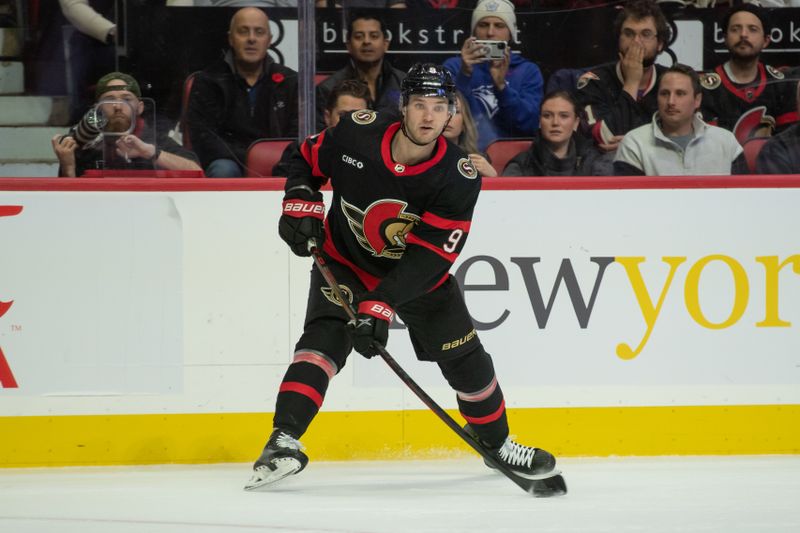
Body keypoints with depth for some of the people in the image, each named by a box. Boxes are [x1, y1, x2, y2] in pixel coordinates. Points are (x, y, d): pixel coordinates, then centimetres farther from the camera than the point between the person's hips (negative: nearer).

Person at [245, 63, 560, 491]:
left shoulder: (459, 177, -26)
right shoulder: (356, 135, -23)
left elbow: (428, 257, -31)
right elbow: (306, 159, 0)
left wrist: (380, 307, -39)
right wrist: (301, 205, -18)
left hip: (420, 276, 1)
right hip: (346, 261, -1)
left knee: (466, 360, 5)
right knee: (323, 339, -25)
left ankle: (497, 443, 31)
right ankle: (284, 442, -32)